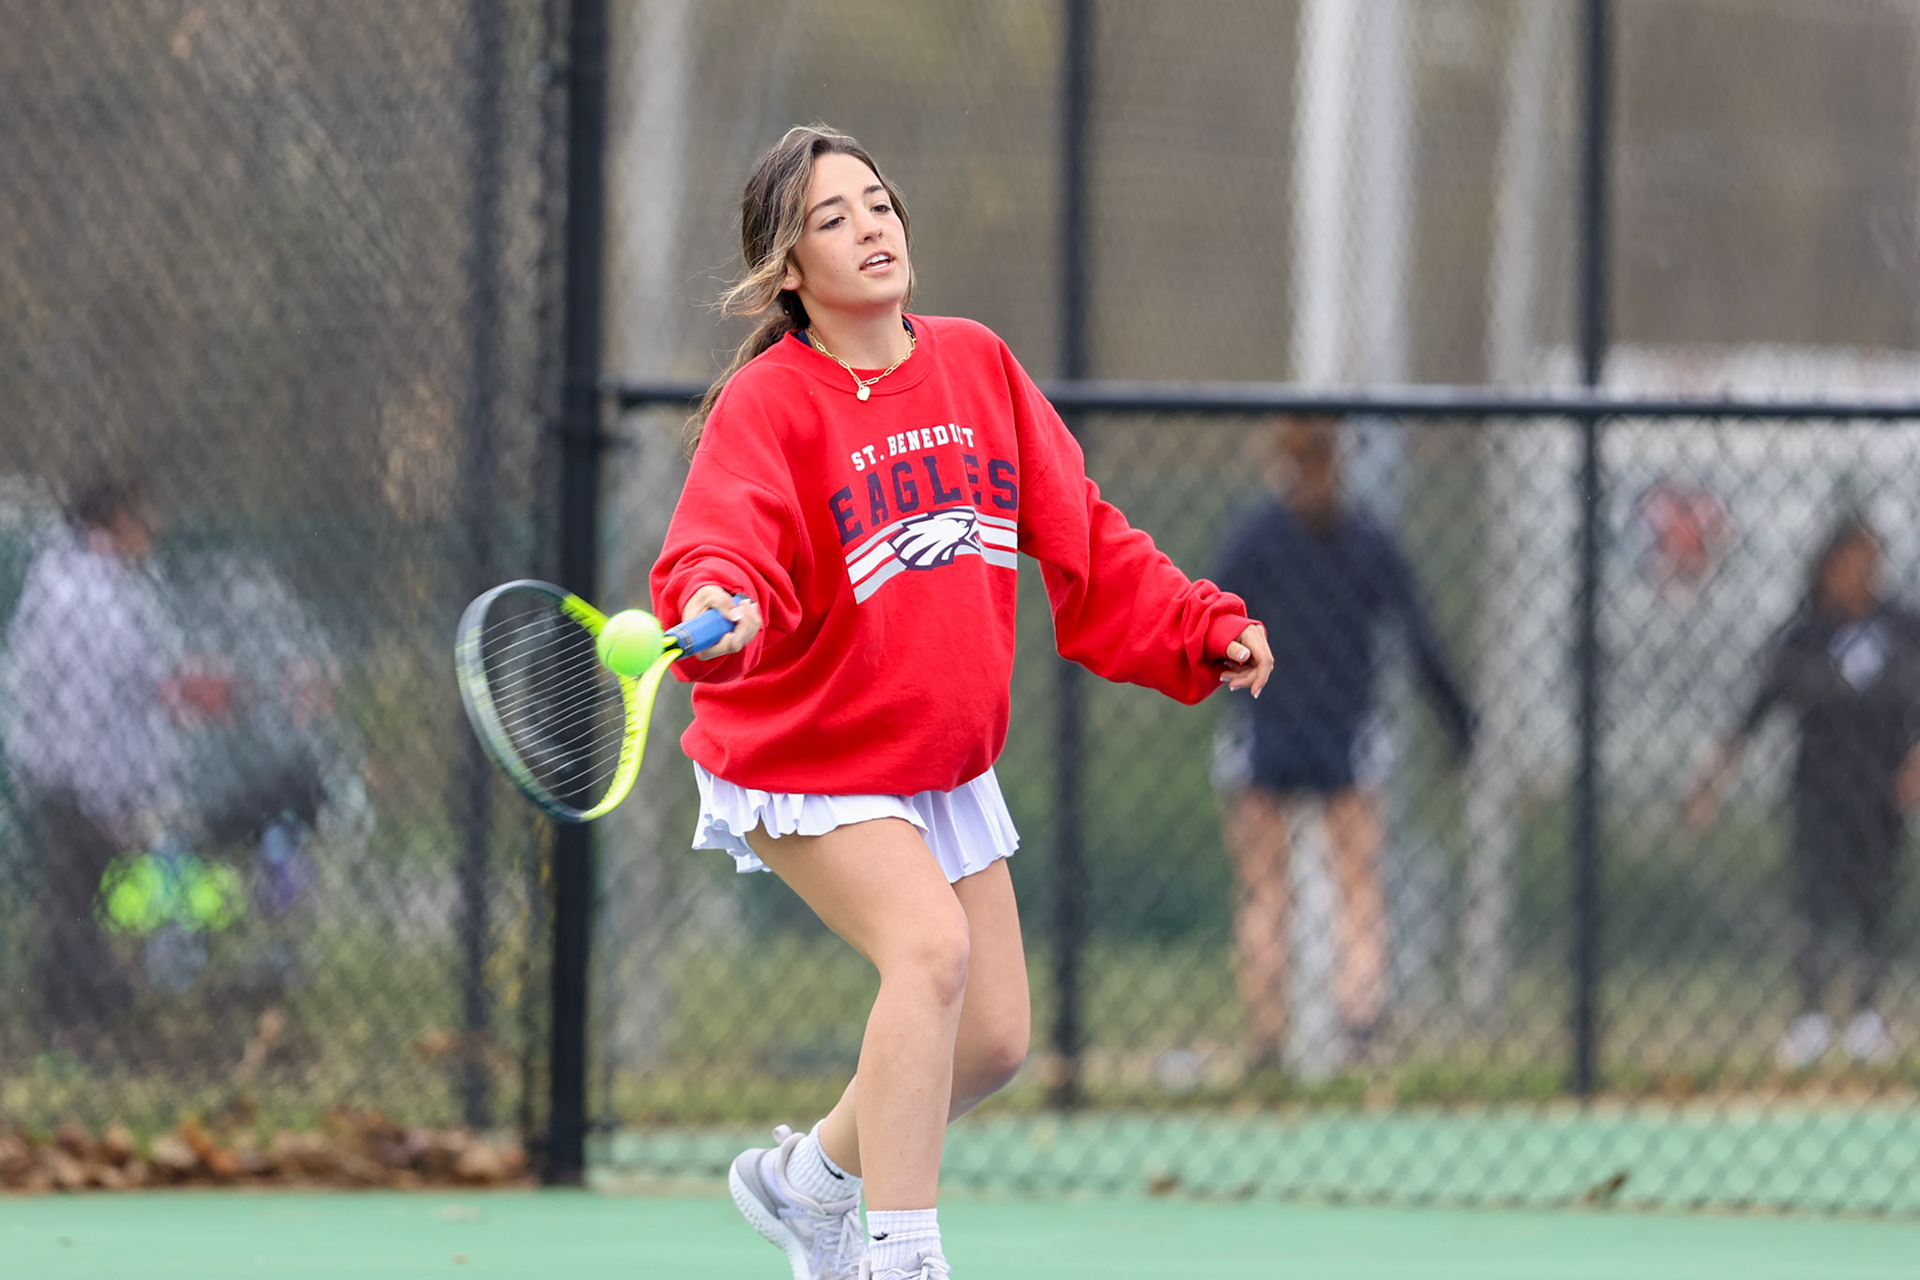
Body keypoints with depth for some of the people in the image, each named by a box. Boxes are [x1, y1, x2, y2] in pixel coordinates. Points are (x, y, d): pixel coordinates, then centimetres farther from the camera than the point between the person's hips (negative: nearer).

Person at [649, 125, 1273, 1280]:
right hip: (808, 765, -7)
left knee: (995, 1038, 7)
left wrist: (1201, 632, -1)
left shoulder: (978, 365, 1)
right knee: (930, 943, -29)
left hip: (946, 763, 7)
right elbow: (722, 547, -34)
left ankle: (811, 1179, 33)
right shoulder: (767, 406, -17)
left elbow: (1083, 544, 8)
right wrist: (720, 608, -56)